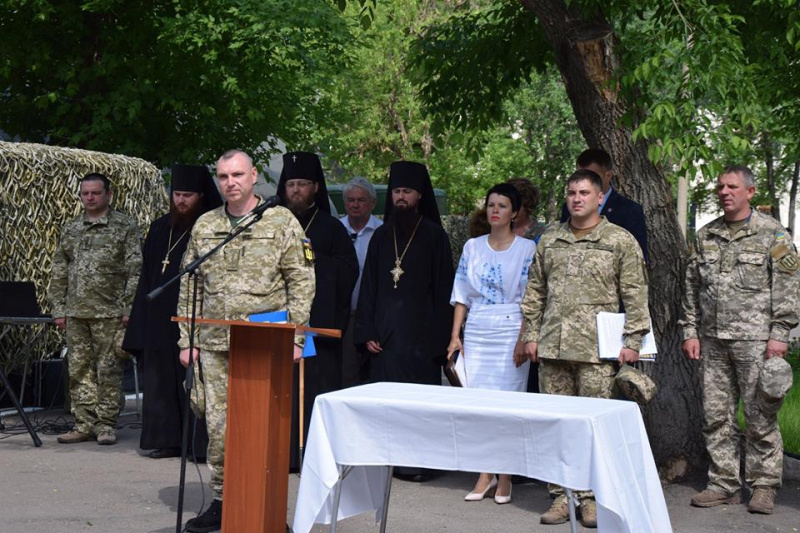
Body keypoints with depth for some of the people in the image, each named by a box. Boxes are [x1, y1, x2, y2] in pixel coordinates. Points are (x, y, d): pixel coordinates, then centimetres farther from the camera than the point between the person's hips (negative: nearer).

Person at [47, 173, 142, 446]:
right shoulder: (70, 230, 15)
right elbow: (59, 273, 17)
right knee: (79, 371, 6)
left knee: (108, 371, -2)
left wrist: (129, 308, -11)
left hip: (109, 313, -5)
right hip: (76, 313, 5)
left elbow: (135, 271, -5)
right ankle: (84, 425, 13)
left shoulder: (125, 227, 0)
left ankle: (105, 424, 5)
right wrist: (58, 309, 10)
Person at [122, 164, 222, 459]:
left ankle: (201, 442, 2)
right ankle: (167, 438, 15)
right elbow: (148, 277, 15)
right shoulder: (160, 229, 13)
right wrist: (141, 319, 9)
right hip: (161, 319, 5)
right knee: (162, 378, 7)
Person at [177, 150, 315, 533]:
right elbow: (190, 287, 15)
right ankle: (222, 501, 19)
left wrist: (295, 337, -9)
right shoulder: (204, 226, 13)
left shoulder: (282, 222, 1)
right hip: (215, 344, 4)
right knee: (218, 425, 7)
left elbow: (301, 281, -2)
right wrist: (187, 339, 9)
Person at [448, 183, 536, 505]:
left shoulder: (527, 249, -1)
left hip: (510, 331, -3)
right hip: (476, 333, 3)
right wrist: (455, 335, 3)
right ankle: (485, 475, 10)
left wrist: (523, 340, -12)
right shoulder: (472, 247, 10)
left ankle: (504, 479, 8)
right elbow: (462, 295, 10)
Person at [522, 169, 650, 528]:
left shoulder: (621, 241, 2)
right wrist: (532, 334, 11)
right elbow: (535, 292, 18)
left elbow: (635, 295, 0)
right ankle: (561, 495, 14)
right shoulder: (549, 241, 14)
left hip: (596, 350, -4)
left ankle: (591, 497, 7)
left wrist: (632, 340, -6)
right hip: (552, 348, 4)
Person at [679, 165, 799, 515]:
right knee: (716, 415, 7)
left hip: (755, 339, -4)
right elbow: (692, 288, 16)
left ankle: (763, 485, 9)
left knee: (760, 415, -1)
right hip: (713, 341, 5)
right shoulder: (705, 236, 13)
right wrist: (690, 331, 9)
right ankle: (723, 483, 16)